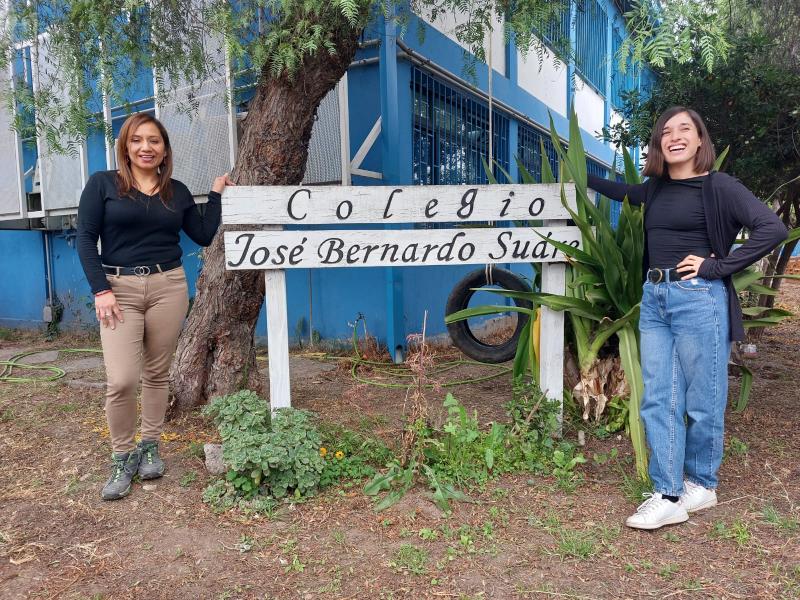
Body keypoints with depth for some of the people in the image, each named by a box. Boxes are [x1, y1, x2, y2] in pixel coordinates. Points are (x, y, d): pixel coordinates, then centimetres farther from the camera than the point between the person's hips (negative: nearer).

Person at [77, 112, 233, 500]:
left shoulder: (177, 192, 10)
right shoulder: (102, 183, 1)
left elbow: (204, 236, 8)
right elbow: (86, 239, -3)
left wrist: (216, 193, 9)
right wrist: (101, 290, -12)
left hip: (169, 286, 3)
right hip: (119, 288, -2)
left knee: (157, 373, 8)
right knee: (121, 380, -10)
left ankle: (149, 446, 24)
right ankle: (123, 456, 11)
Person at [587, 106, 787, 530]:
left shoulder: (717, 186, -5)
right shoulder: (656, 188, 13)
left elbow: (773, 229, -13)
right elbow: (622, 191, 35)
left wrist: (718, 265, -12)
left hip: (698, 300, -6)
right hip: (654, 298, 6)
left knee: (702, 401, 6)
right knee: (658, 401, 4)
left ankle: (702, 485, 26)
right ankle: (668, 497, 12)